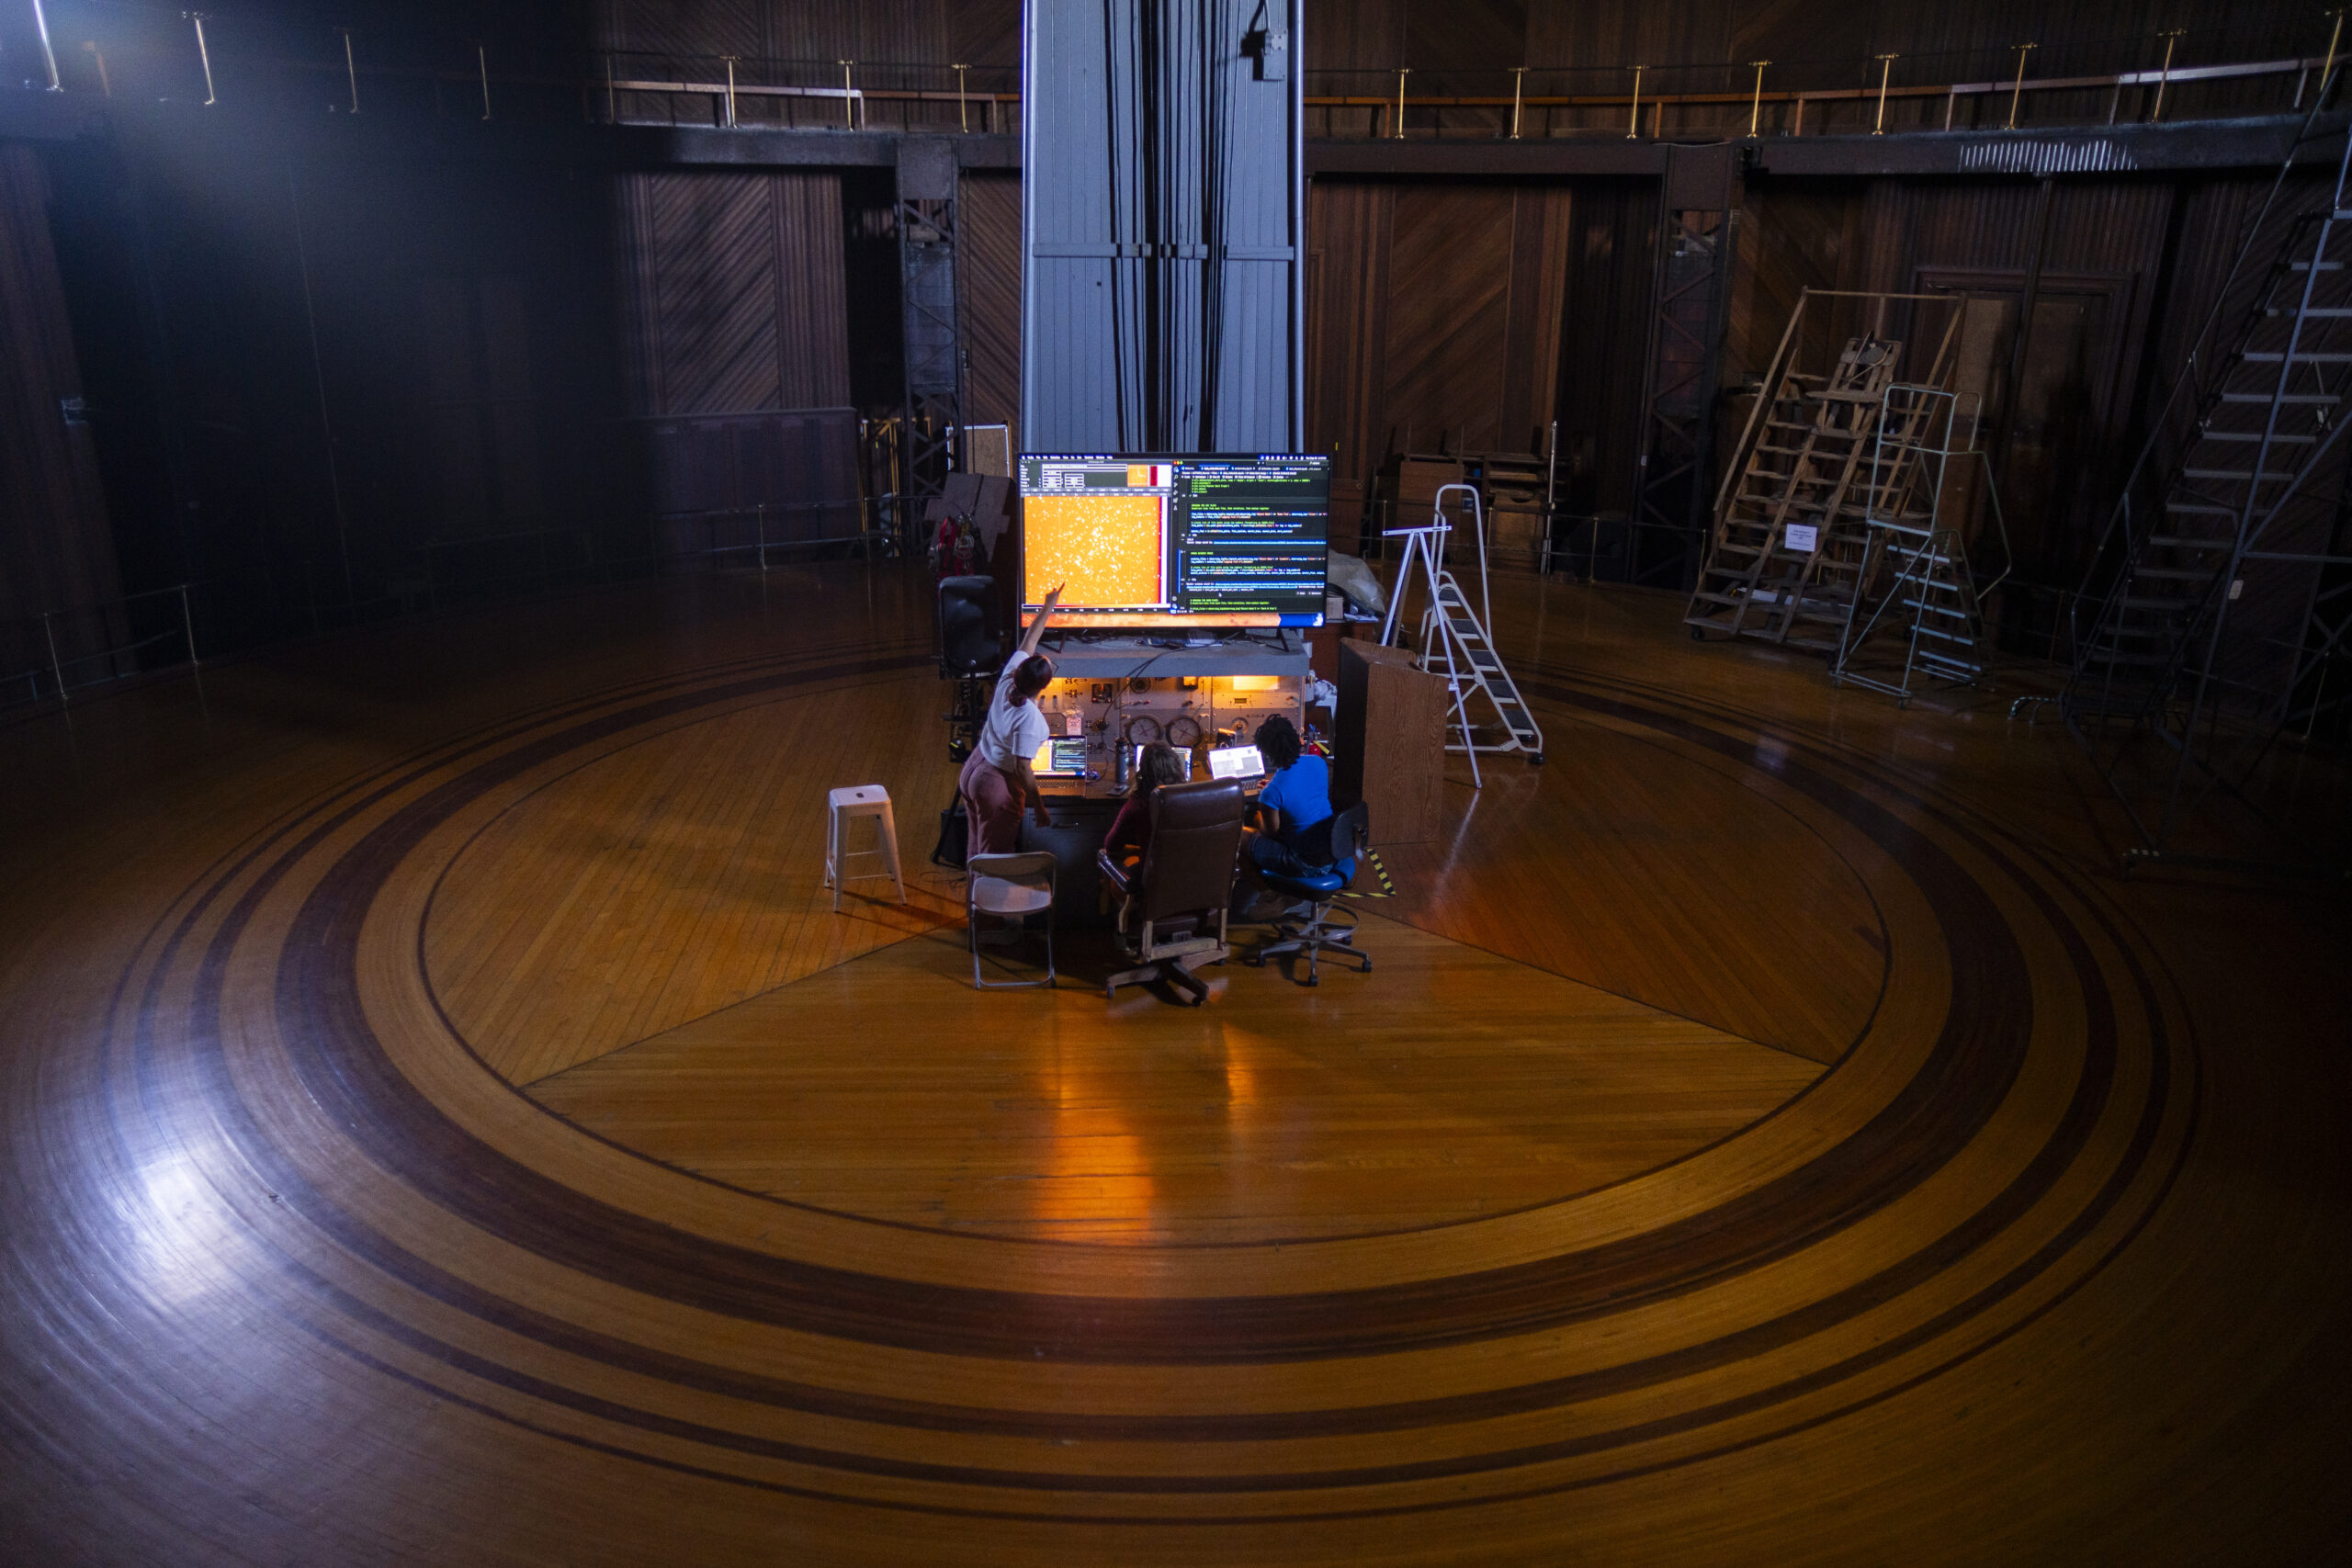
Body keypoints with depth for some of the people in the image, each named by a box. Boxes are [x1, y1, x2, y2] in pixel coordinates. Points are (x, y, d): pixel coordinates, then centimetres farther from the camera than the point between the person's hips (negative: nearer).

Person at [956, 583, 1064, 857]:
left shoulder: (1007, 681, -12)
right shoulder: (1029, 719, -31)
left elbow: (1028, 642, 4)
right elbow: (1023, 769, -27)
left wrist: (1048, 607, 15)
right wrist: (1040, 808, -16)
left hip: (972, 771, 8)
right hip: (998, 785, -8)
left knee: (977, 847, 24)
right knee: (996, 856, 9)